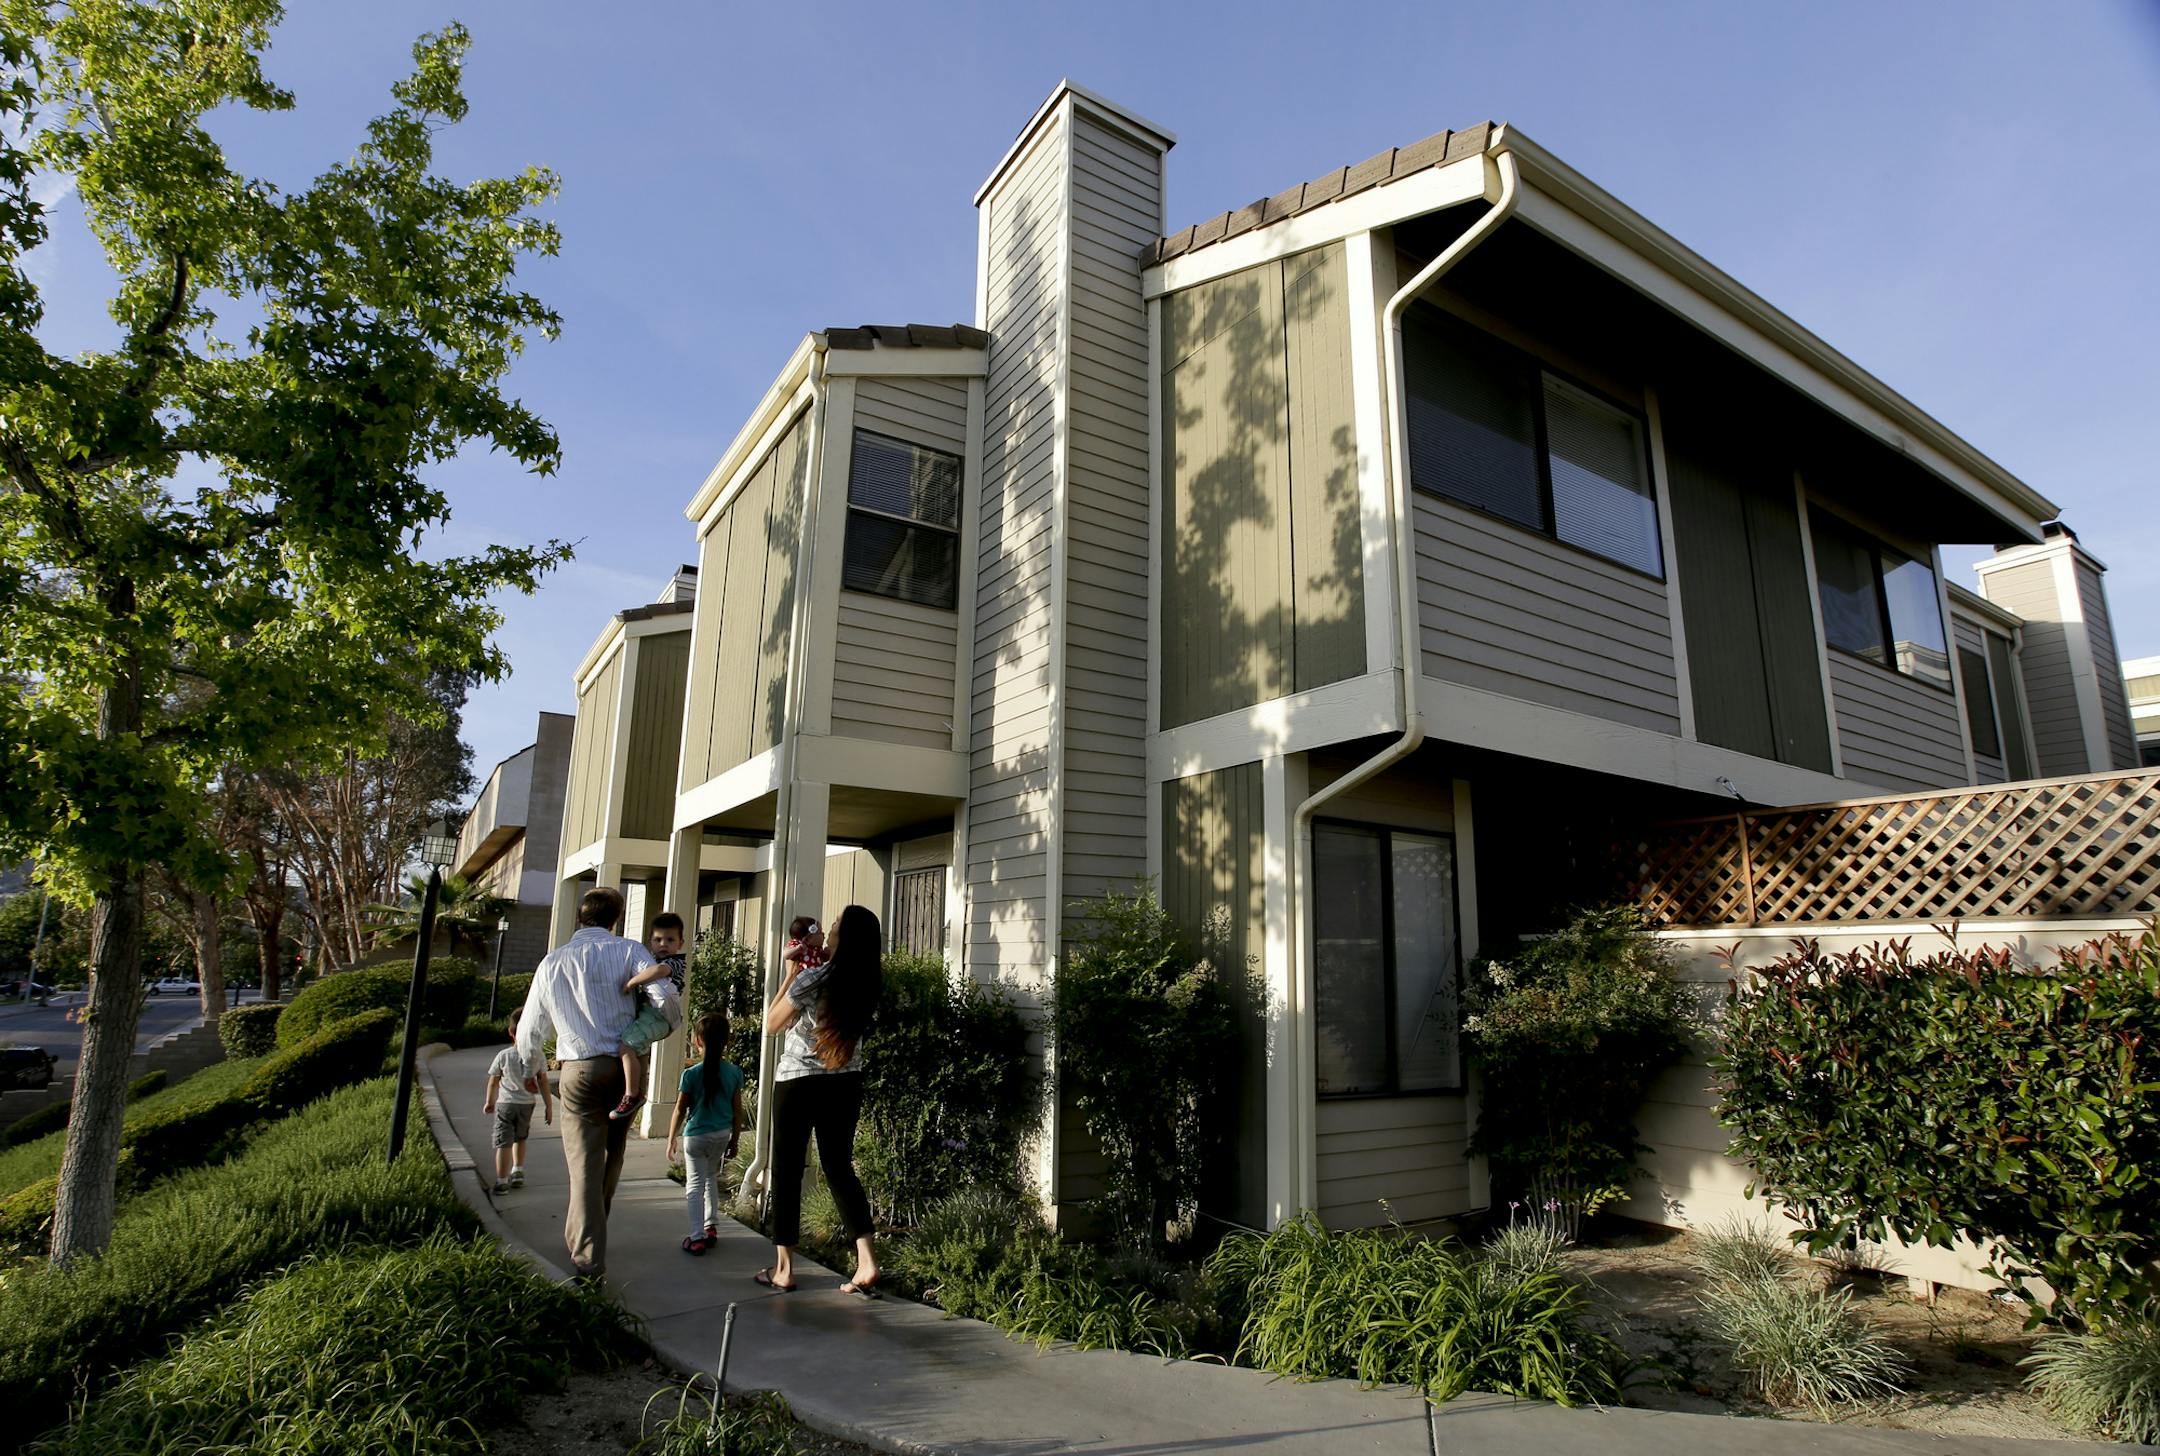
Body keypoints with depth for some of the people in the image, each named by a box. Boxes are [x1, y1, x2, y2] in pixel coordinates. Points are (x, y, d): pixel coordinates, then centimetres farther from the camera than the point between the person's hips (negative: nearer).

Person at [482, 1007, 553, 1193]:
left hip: (505, 1103, -2)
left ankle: (502, 1182, -3)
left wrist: (489, 1102, 20)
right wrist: (549, 1106, 4)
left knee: (504, 1143, 0)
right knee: (520, 1138, 24)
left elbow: (493, 1082, 2)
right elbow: (544, 1083, -5)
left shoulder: (503, 1056, -9)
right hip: (527, 1104, 2)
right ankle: (518, 1172, 25)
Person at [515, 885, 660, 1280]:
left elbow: (528, 1032, 13)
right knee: (612, 1156, 19)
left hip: (579, 1071, 0)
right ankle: (583, 1236, 37)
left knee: (584, 1163, 6)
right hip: (625, 1067, 0)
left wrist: (531, 1070, 32)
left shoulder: (551, 963, 6)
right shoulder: (629, 951, -3)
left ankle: (588, 1256, 3)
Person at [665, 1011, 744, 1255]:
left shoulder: (691, 1074, -14)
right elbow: (737, 1111, 1)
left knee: (695, 1185, 5)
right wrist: (734, 1141, 13)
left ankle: (697, 1238, 0)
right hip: (722, 1135, 4)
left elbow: (680, 1110, -8)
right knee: (711, 1179, 23)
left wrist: (671, 1140, 5)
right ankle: (712, 1227, 26)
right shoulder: (734, 1072, -5)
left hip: (696, 1136, -4)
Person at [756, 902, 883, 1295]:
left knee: (787, 1171, 10)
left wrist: (790, 973, -2)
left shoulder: (811, 978, -19)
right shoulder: (870, 983, -3)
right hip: (846, 1083, 5)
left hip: (798, 1082, -5)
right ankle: (866, 1262, 1)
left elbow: (771, 1024, -6)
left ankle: (783, 1269, 17)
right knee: (839, 1167, 13)